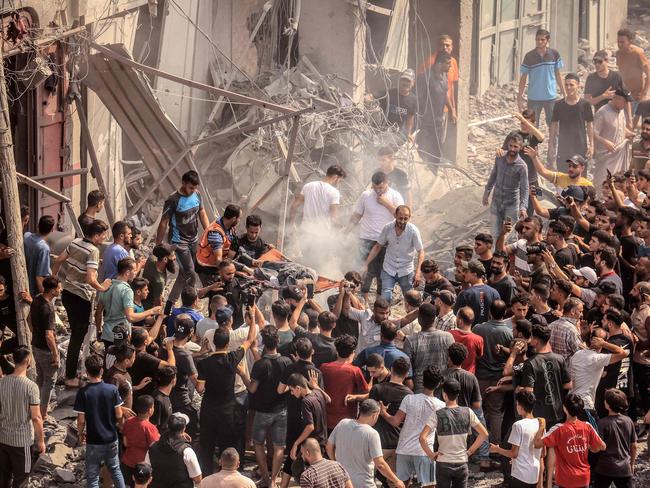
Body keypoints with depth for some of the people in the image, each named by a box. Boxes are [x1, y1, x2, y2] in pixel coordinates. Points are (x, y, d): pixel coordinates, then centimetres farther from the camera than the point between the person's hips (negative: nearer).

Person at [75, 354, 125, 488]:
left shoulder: (83, 393, -17)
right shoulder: (112, 389, -10)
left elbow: (81, 420, -13)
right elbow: (119, 416, -5)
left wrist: (81, 434, 6)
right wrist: (121, 428, 15)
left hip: (93, 441, -3)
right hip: (112, 439, 3)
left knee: (92, 477, 9)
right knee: (115, 470, 22)